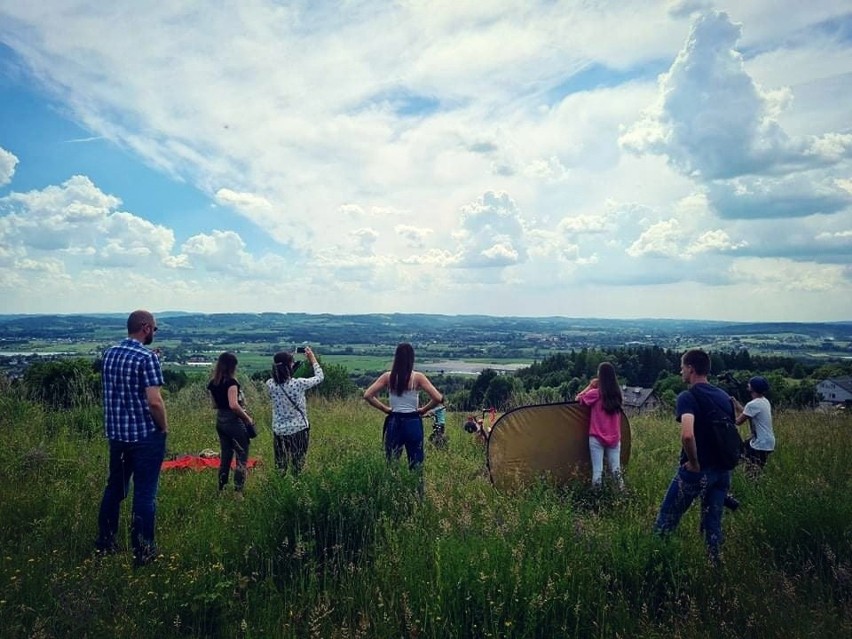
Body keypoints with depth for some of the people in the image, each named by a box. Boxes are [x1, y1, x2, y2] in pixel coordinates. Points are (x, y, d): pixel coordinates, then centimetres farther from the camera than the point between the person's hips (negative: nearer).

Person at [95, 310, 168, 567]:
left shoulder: (109, 354, 5)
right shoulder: (147, 357, -17)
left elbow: (111, 391, 16)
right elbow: (154, 401, -22)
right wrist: (164, 427, -8)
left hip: (116, 432, 7)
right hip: (146, 435, -7)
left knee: (114, 487, 19)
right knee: (145, 493, 3)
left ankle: (105, 543, 30)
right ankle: (143, 551, 11)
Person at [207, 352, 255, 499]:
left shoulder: (212, 383, 6)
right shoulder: (231, 382, -17)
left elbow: (215, 405, 15)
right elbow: (234, 405, -26)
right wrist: (248, 418, -15)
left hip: (220, 420, 8)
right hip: (234, 421, -8)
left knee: (225, 456, 17)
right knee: (242, 457, 1)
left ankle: (221, 490, 23)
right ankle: (238, 492, -2)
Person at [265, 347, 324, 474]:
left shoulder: (270, 384, -10)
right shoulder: (298, 383, -20)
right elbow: (320, 377, -4)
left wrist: (287, 359, 10)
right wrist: (312, 358, 5)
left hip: (279, 431, 4)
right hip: (299, 430, -4)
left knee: (280, 468, 13)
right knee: (298, 467, 8)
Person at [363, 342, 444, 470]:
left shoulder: (388, 377, -2)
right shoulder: (418, 377, -8)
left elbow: (367, 395, -5)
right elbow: (438, 398, -13)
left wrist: (385, 409, 3)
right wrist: (423, 410, 2)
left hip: (393, 423, 2)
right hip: (413, 423, -2)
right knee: (416, 464, 9)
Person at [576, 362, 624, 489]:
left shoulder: (595, 393, -11)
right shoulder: (617, 394, 2)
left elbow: (578, 398, 3)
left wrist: (590, 386, 10)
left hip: (597, 438, -4)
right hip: (614, 438, 4)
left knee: (597, 470, -1)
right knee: (616, 469, 11)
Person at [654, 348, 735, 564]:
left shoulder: (688, 397, -16)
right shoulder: (725, 397, 7)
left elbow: (687, 435, -31)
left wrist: (694, 463, -18)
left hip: (696, 471, -6)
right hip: (721, 471, 7)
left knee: (666, 521, 9)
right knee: (713, 524, 16)